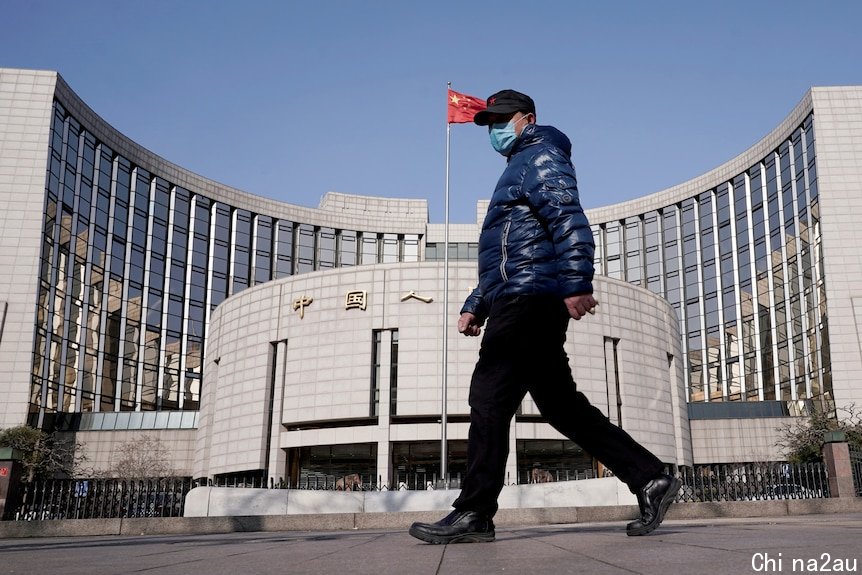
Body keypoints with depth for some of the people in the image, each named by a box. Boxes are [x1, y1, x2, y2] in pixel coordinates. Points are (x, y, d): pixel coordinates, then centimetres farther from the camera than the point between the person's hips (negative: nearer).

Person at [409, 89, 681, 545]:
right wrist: (475, 306, 23)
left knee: (489, 397, -11)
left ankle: (473, 514, -8)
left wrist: (576, 284, -27)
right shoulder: (517, 171, 32)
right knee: (562, 404, 8)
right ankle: (650, 479, 9)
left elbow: (570, 221, -15)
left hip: (529, 298, -10)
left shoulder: (541, 156, 2)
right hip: (522, 302, 10)